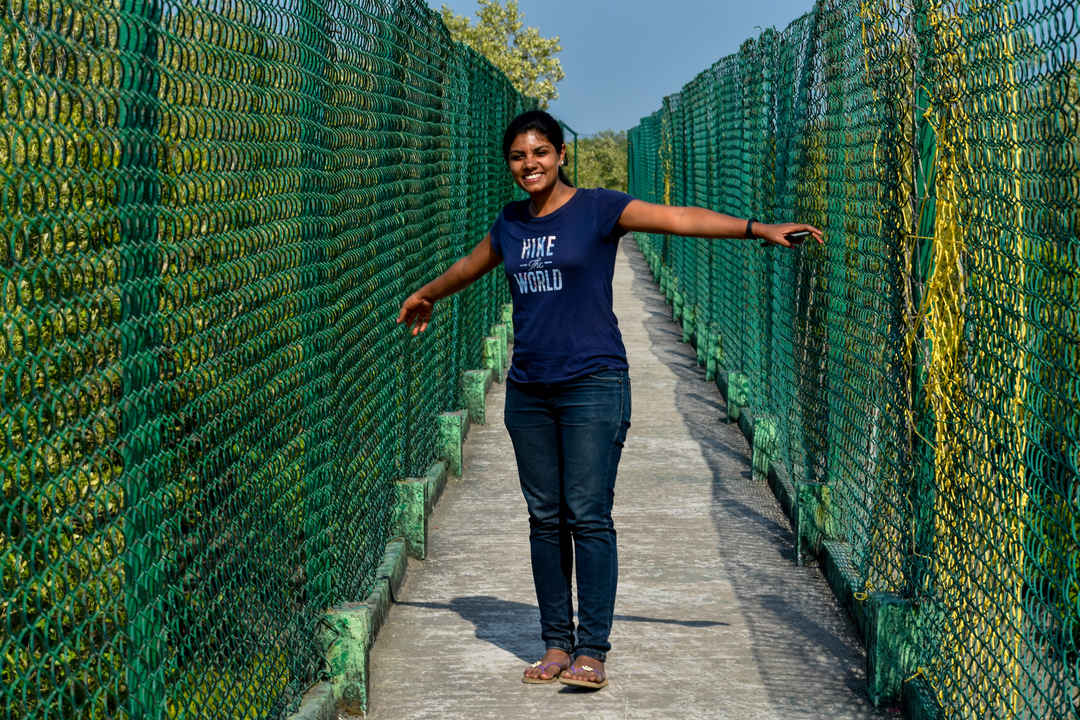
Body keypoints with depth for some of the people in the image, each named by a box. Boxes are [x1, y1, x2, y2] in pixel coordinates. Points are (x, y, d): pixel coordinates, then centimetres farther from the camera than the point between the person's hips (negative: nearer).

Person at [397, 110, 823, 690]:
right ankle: (556, 645, 13)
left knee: (588, 516, -8)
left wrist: (758, 228, -22)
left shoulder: (598, 209, -3)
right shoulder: (512, 223, 13)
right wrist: (427, 295, 50)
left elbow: (682, 218, -12)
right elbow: (471, 265, 33)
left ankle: (592, 652, -5)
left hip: (592, 385, -5)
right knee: (545, 518, 6)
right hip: (528, 390, 5)